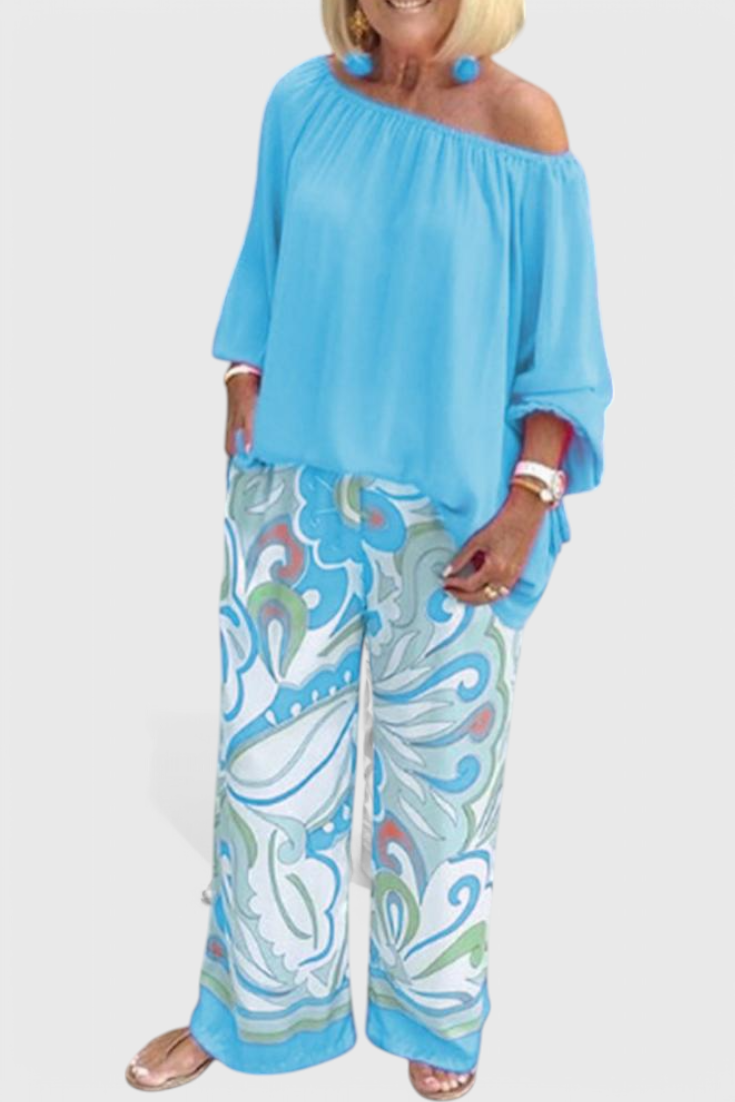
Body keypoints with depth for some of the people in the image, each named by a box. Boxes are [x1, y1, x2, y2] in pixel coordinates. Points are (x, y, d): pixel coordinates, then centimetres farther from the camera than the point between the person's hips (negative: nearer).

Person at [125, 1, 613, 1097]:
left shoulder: (520, 127, -8)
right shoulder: (304, 100, 1)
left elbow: (558, 343, -6)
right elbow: (262, 282, 11)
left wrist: (528, 505, -13)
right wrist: (242, 428, 6)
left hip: (451, 514, -2)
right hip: (293, 495, 3)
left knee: (441, 766, 12)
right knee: (269, 755, 12)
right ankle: (253, 1005, 34)